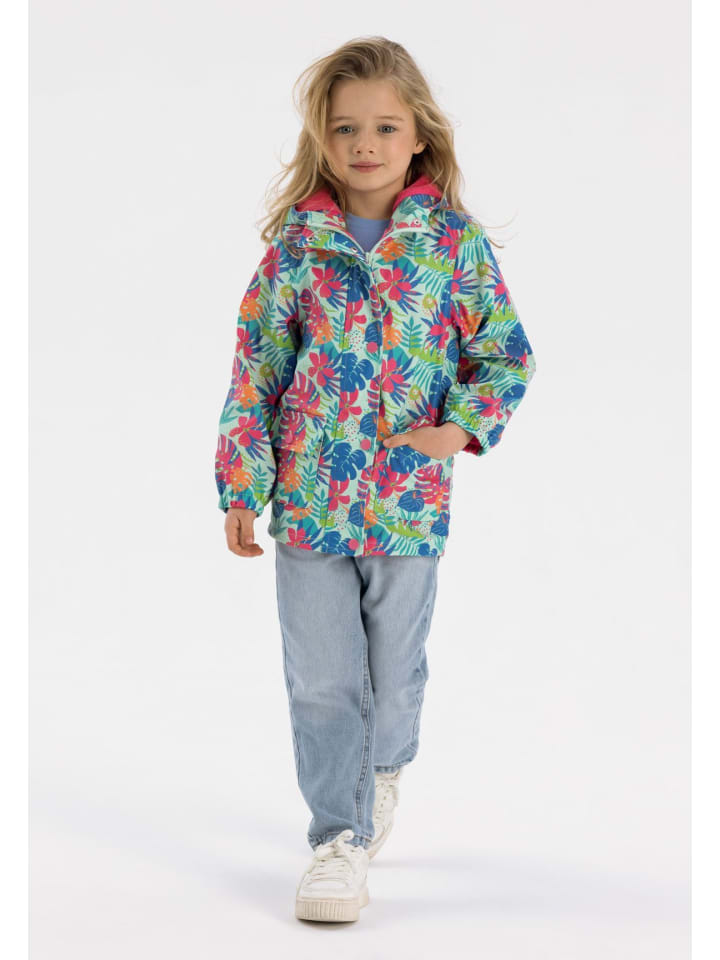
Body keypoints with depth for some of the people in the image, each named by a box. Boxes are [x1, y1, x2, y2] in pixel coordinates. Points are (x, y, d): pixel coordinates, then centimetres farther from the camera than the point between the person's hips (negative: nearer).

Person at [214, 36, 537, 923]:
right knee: (322, 679, 1)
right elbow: (255, 368, 3)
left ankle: (381, 769, 43)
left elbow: (506, 352, 5)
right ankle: (338, 837, 13)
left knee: (394, 671, 14)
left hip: (409, 499, 0)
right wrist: (241, 486, 0)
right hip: (308, 497, 0)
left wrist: (461, 427, -11)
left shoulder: (456, 241, -2)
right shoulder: (295, 243, 0)